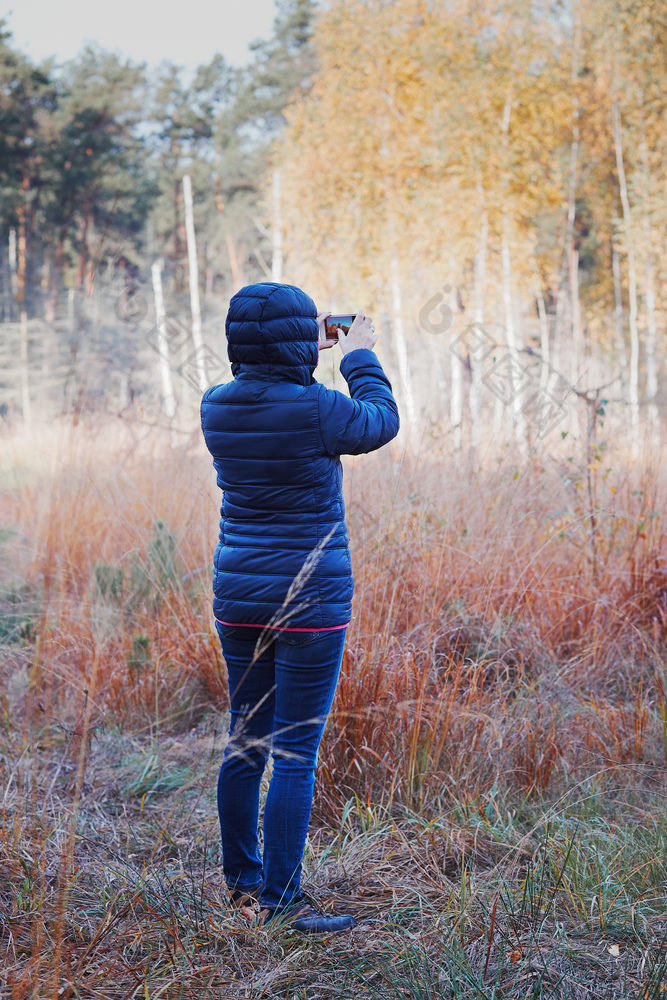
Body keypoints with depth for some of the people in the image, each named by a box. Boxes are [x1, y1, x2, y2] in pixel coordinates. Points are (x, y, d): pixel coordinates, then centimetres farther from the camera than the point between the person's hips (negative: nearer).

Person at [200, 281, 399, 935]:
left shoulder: (216, 408, 0)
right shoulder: (318, 410, -18)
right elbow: (381, 422, 3)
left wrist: (309, 357, 28)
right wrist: (360, 357, 17)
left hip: (237, 599, 7)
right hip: (309, 600, -6)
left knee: (245, 742, 17)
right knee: (295, 755, 1)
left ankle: (241, 880, 30)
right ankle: (279, 900, 8)